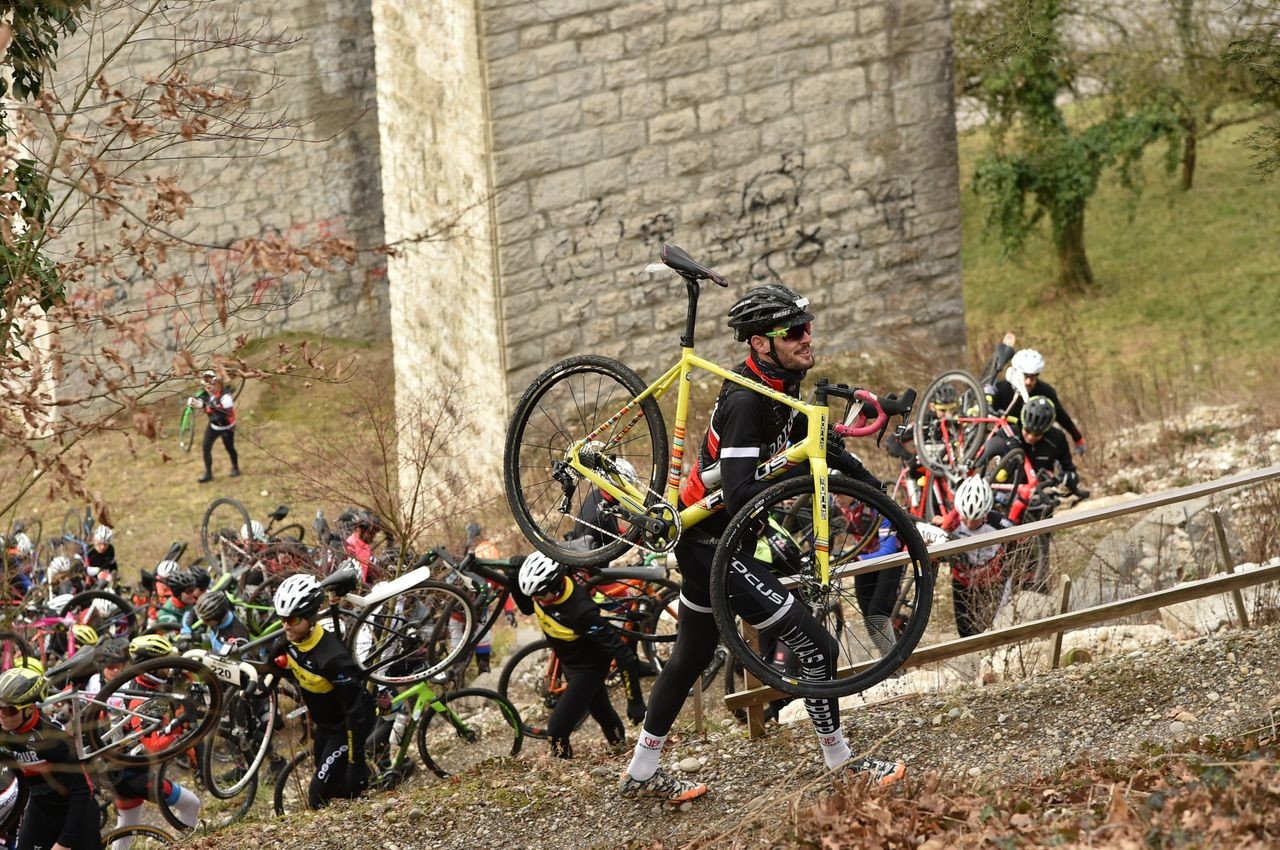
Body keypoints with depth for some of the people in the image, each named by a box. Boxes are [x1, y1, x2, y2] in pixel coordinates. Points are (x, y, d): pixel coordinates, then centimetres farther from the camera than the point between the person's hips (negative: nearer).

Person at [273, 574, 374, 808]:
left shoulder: (333, 658, -37)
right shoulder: (290, 641, -14)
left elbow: (355, 712, -32)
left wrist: (356, 764, -28)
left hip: (348, 726, -8)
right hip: (323, 724, 8)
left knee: (319, 795, -13)